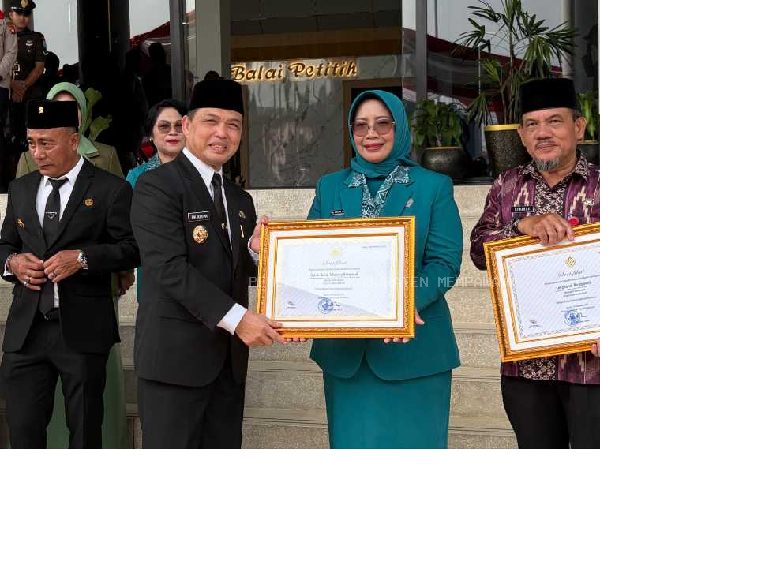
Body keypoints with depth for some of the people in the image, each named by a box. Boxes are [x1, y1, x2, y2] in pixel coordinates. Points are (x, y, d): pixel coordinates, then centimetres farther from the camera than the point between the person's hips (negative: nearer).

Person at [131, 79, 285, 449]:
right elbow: (169, 267, -17)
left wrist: (256, 250, -5)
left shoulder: (240, 200, 17)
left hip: (229, 356, 7)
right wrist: (236, 318, -22)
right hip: (175, 353, -7)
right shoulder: (157, 186, -7)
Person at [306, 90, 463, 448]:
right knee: (353, 440, 7)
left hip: (412, 348, -3)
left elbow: (446, 263, -7)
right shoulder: (329, 187, 13)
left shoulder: (434, 187, 2)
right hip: (346, 350, 3)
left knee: (410, 441, 1)